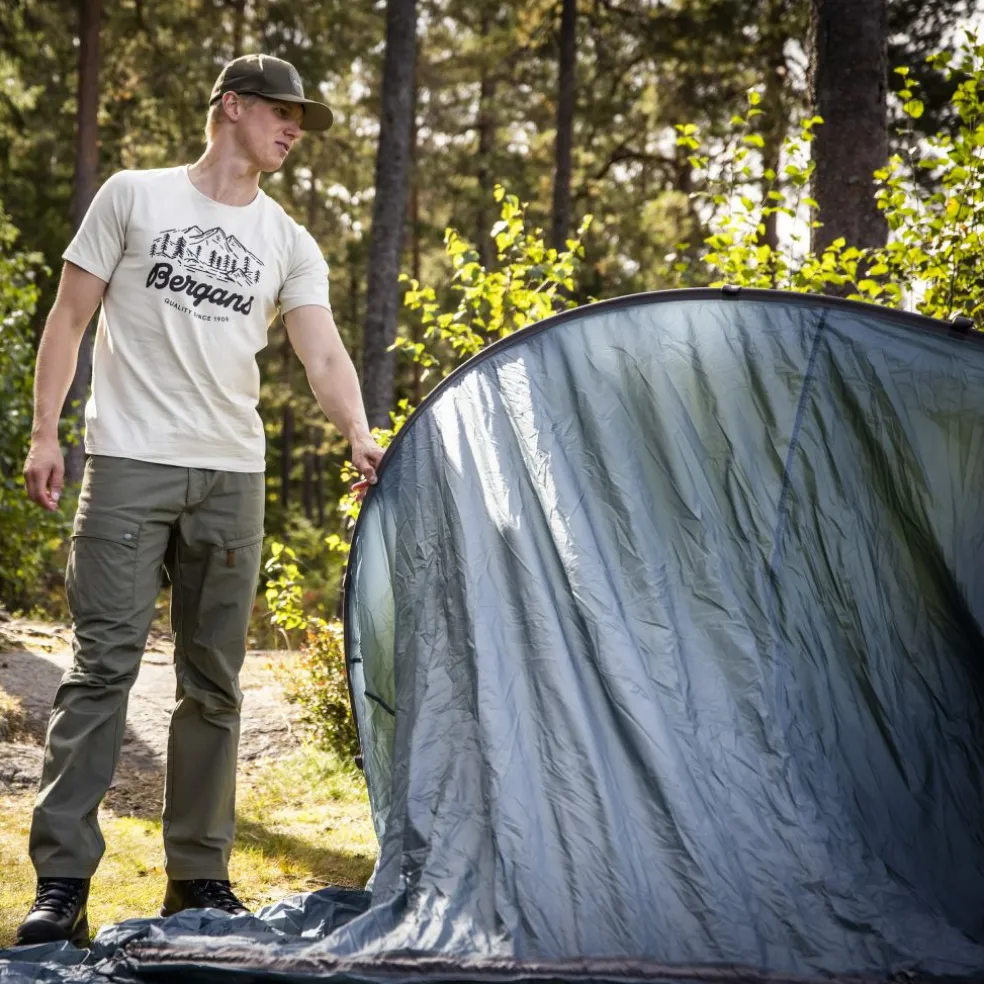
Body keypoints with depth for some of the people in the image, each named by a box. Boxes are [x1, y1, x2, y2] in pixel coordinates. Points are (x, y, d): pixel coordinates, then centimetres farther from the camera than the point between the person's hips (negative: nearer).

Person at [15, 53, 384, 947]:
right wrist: (44, 431, -4)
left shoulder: (290, 245, 12)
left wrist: (358, 436, -18)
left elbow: (323, 352, 0)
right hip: (129, 468, -4)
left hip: (232, 479, 4)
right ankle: (62, 881, -6)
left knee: (214, 682, 7)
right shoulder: (134, 197, 4)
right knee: (103, 665, -9)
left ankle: (199, 875, 17)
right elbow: (70, 316, 4)